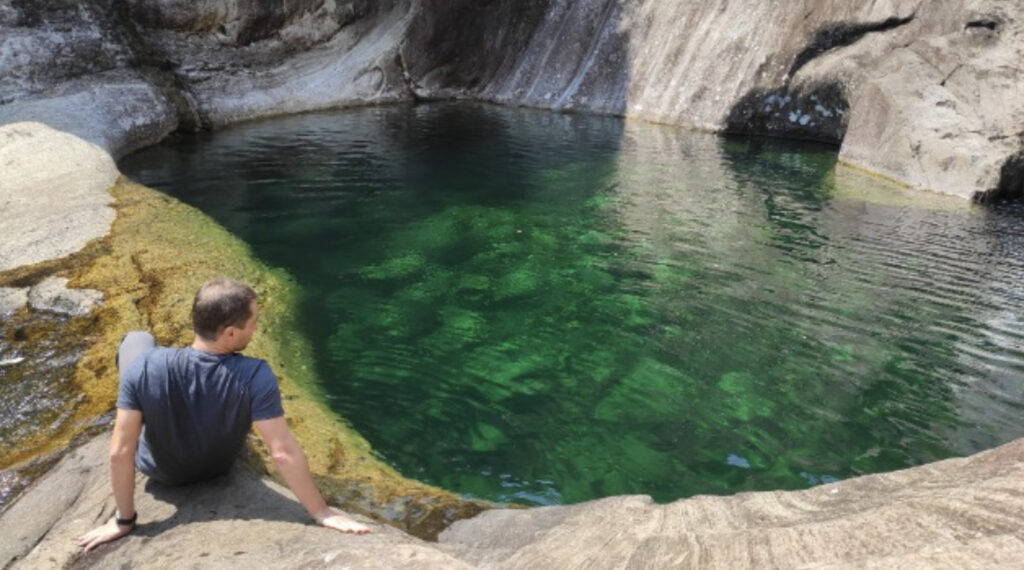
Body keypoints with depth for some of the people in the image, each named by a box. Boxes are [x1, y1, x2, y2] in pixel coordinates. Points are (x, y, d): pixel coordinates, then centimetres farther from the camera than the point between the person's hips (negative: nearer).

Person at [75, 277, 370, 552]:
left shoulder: (145, 366, -35)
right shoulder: (255, 377, -38)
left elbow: (120, 452, -28)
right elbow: (284, 453, -36)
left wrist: (124, 519, -13)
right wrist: (321, 512, -24)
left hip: (159, 469, 0)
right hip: (218, 468, 1)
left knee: (136, 339, 14)